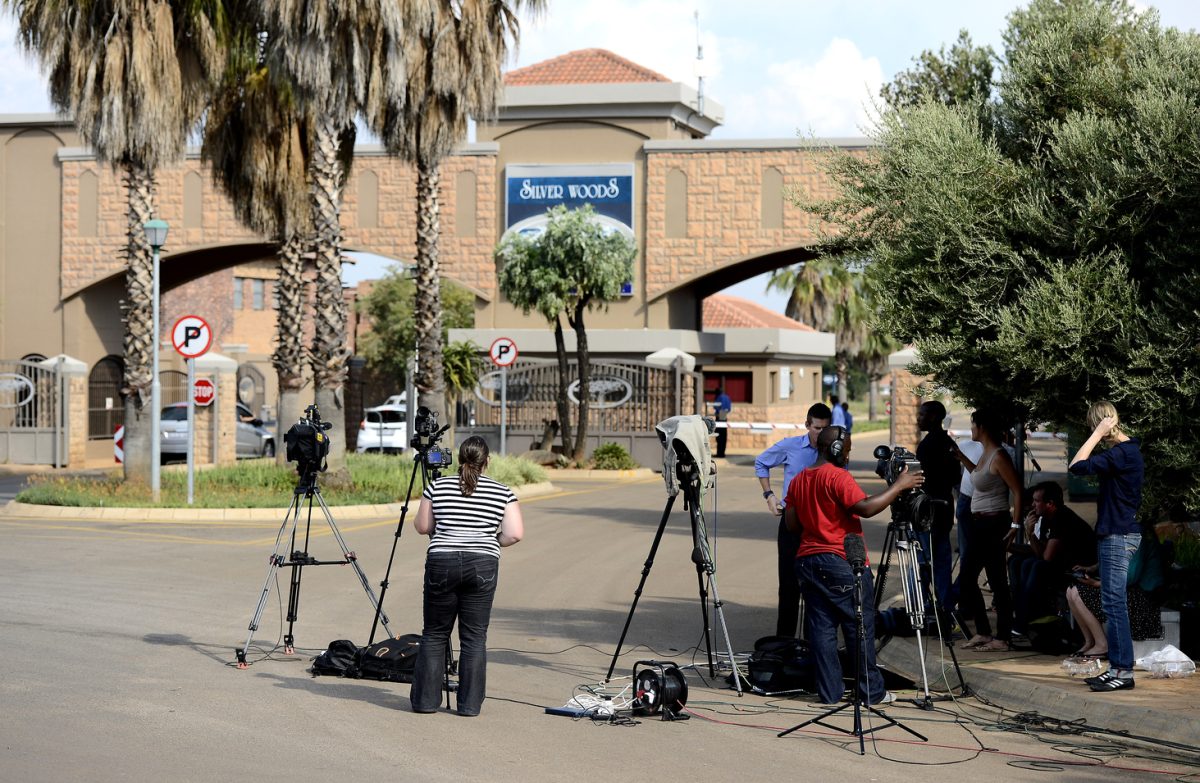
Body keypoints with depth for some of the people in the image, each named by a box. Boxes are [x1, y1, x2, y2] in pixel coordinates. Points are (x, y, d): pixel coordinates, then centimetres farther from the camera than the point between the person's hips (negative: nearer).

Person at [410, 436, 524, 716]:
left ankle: (425, 700, 12)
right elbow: (515, 534, -4)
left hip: (441, 563, 1)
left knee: (434, 635, 10)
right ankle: (470, 704, 5)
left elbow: (422, 527, 12)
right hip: (482, 566, 0)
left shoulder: (437, 487, 4)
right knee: (474, 637, 5)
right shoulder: (502, 493, 3)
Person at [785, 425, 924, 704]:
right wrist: (898, 486, -16)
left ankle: (829, 692, 7)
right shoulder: (838, 476, -13)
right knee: (860, 627, 2)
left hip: (807, 562, 7)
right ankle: (872, 692, 6)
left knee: (821, 627, 7)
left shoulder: (798, 481, 11)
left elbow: (792, 523, 11)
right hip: (842, 563, -7)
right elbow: (866, 508, -23)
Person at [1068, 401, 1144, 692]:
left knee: (1114, 603, -9)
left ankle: (1124, 671, -8)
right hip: (1118, 533, 11)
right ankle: (1116, 668, 18)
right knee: (1113, 604, 14)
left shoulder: (1121, 454, -19)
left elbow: (1077, 466, -23)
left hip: (1118, 536, -11)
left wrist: (1098, 434, -19)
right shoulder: (1130, 450, 13)